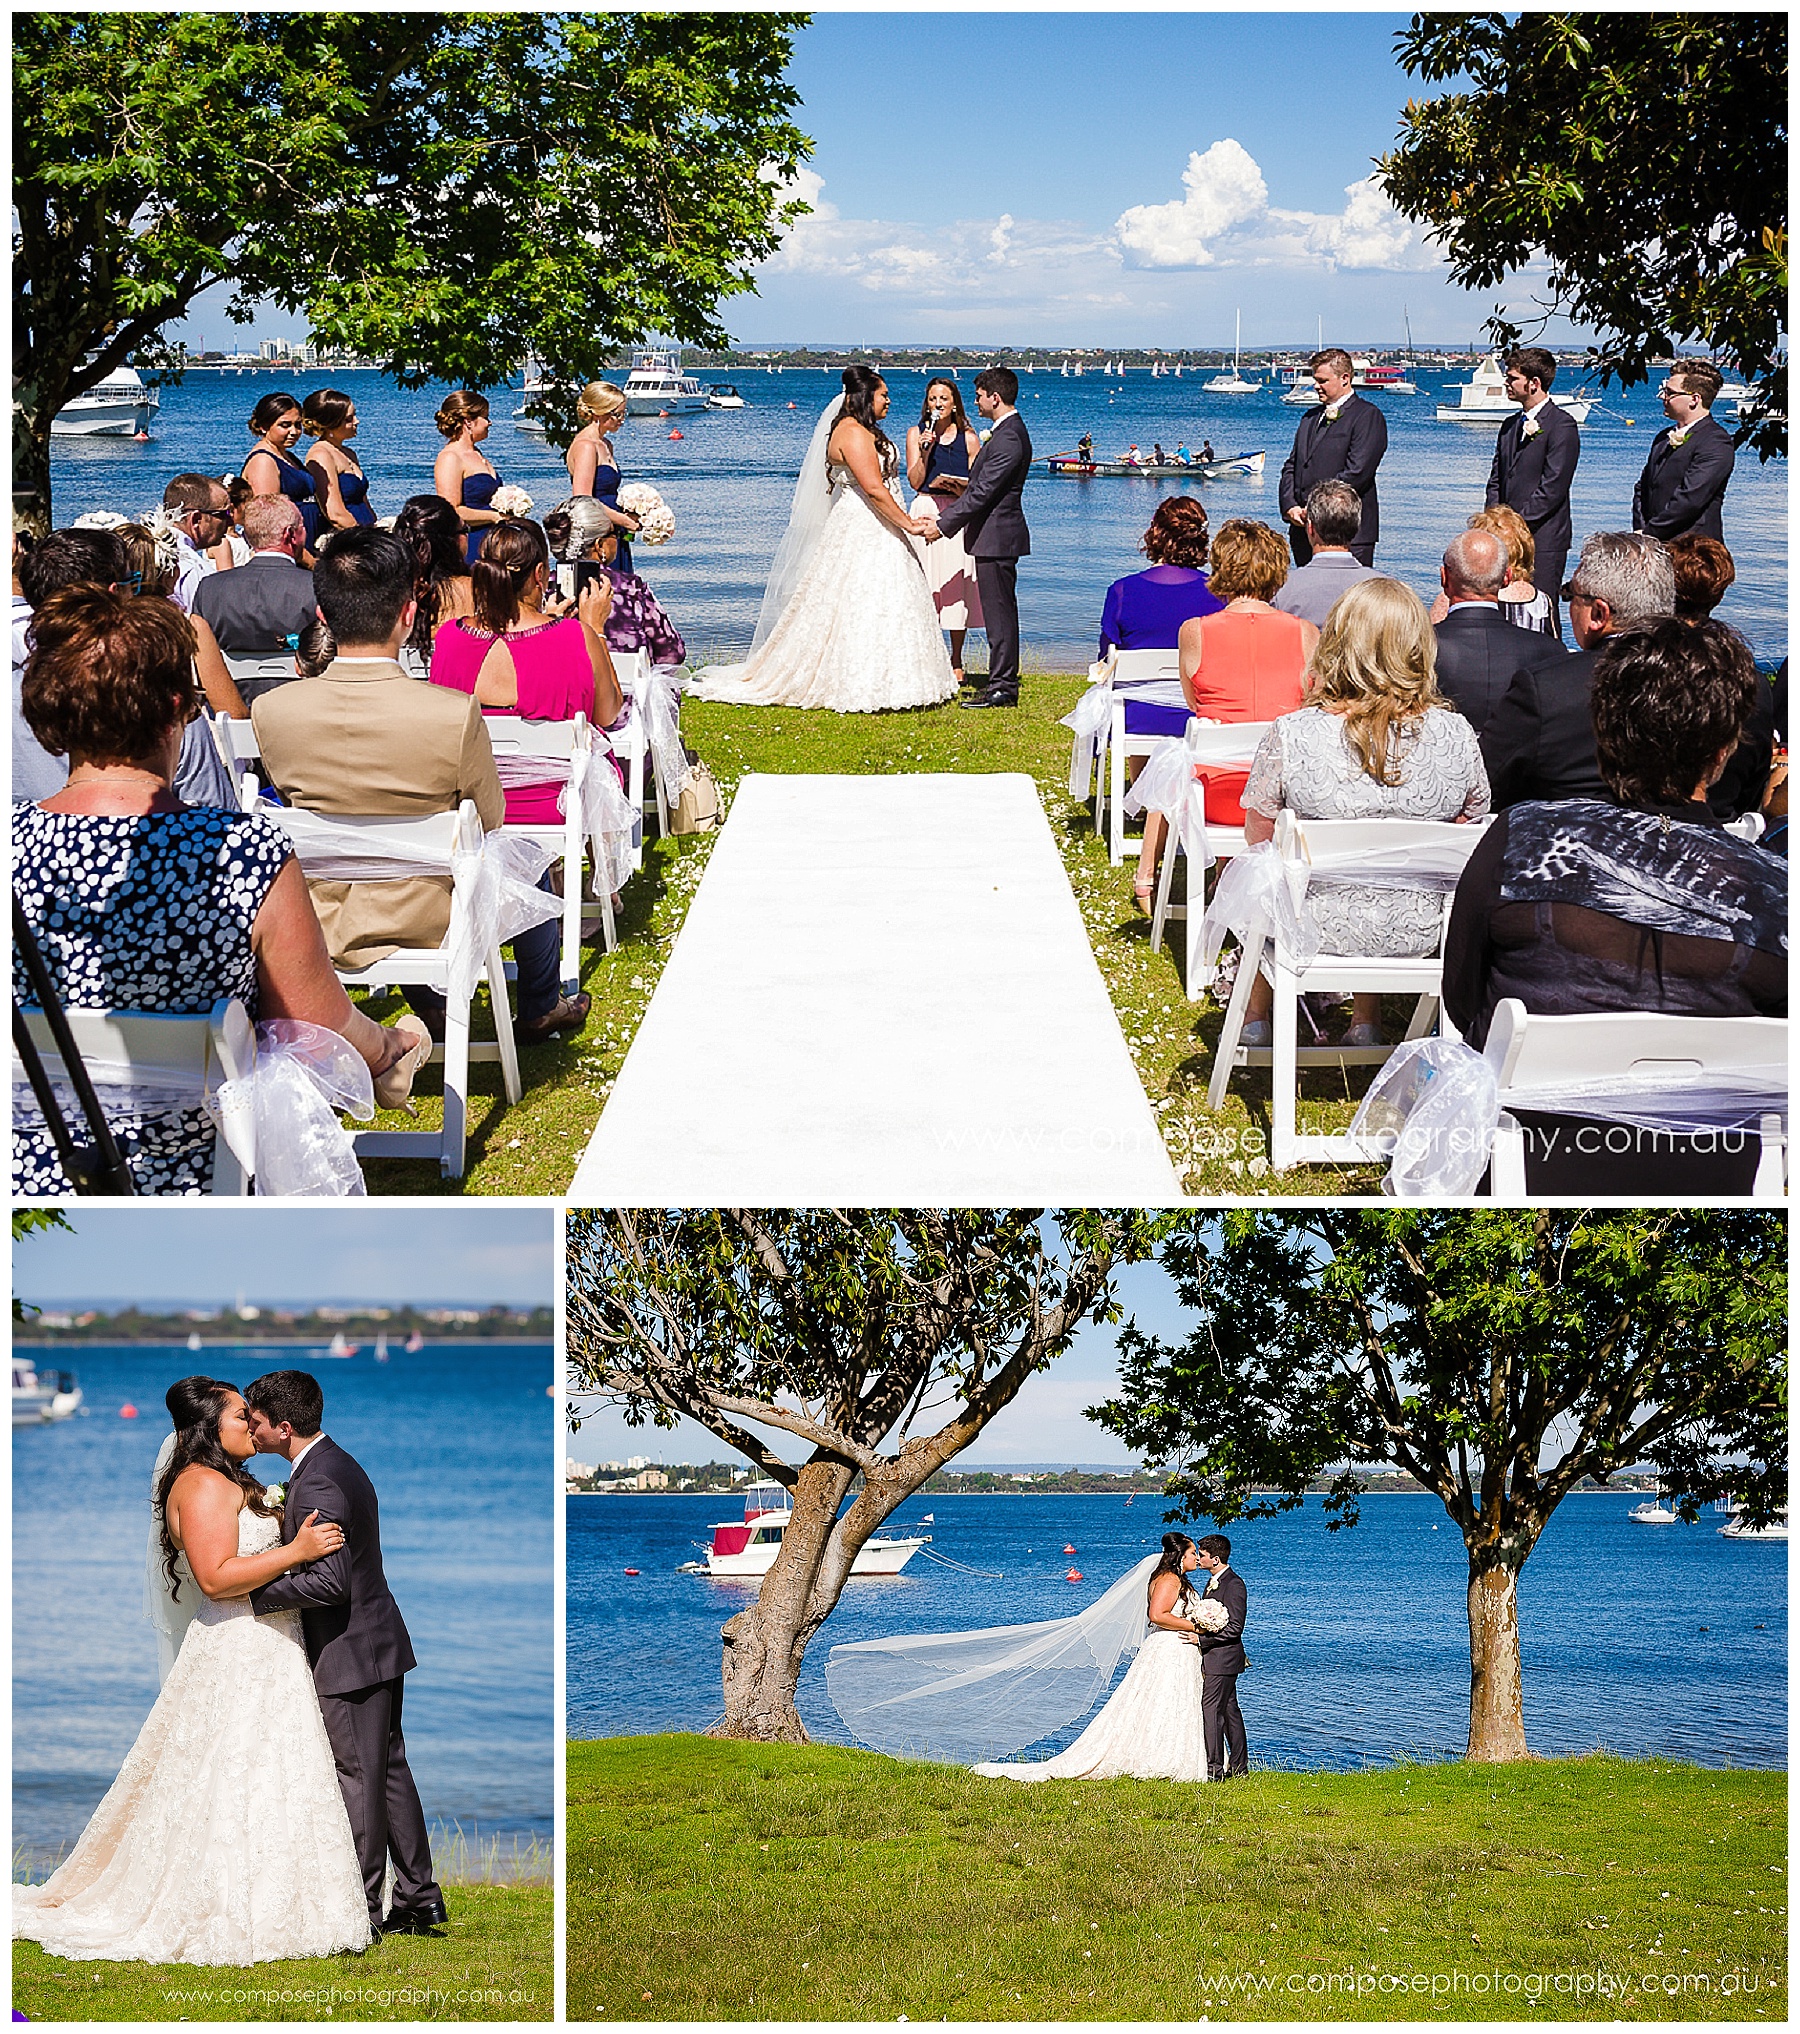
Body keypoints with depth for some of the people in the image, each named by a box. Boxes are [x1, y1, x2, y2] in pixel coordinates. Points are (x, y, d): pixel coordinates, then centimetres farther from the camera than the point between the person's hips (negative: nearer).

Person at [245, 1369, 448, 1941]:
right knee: (389, 1770, 15)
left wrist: (254, 1594, -19)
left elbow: (330, 1582, -27)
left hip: (350, 1655, -10)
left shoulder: (317, 1483, -22)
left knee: (358, 1781, -1)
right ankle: (418, 1898, 22)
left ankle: (362, 1911, 7)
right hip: (378, 1642, 10)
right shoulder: (339, 1463, 11)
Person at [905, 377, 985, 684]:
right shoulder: (916, 434, 8)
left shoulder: (968, 438, 7)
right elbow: (914, 481, 1)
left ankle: (956, 664, 9)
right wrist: (925, 450, -11)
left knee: (957, 587, 0)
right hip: (926, 514, 0)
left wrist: (956, 485, -12)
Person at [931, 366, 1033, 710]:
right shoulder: (1009, 431, 15)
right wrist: (945, 516, 16)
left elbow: (983, 492, -21)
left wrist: (944, 525, -17)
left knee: (999, 613, -6)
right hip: (995, 536, 11)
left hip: (996, 537, -11)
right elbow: (980, 487, 19)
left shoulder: (1008, 439, -18)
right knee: (1000, 613, 13)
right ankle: (1004, 684, 18)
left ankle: (1002, 687, -2)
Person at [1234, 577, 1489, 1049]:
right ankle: (1367, 1024, 45)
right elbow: (1472, 820, 1)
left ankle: (1258, 1019, 50)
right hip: (1419, 929, 2)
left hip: (1319, 924, -2)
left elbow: (1259, 836, -7)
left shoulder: (1291, 735, -22)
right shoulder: (1455, 735, -16)